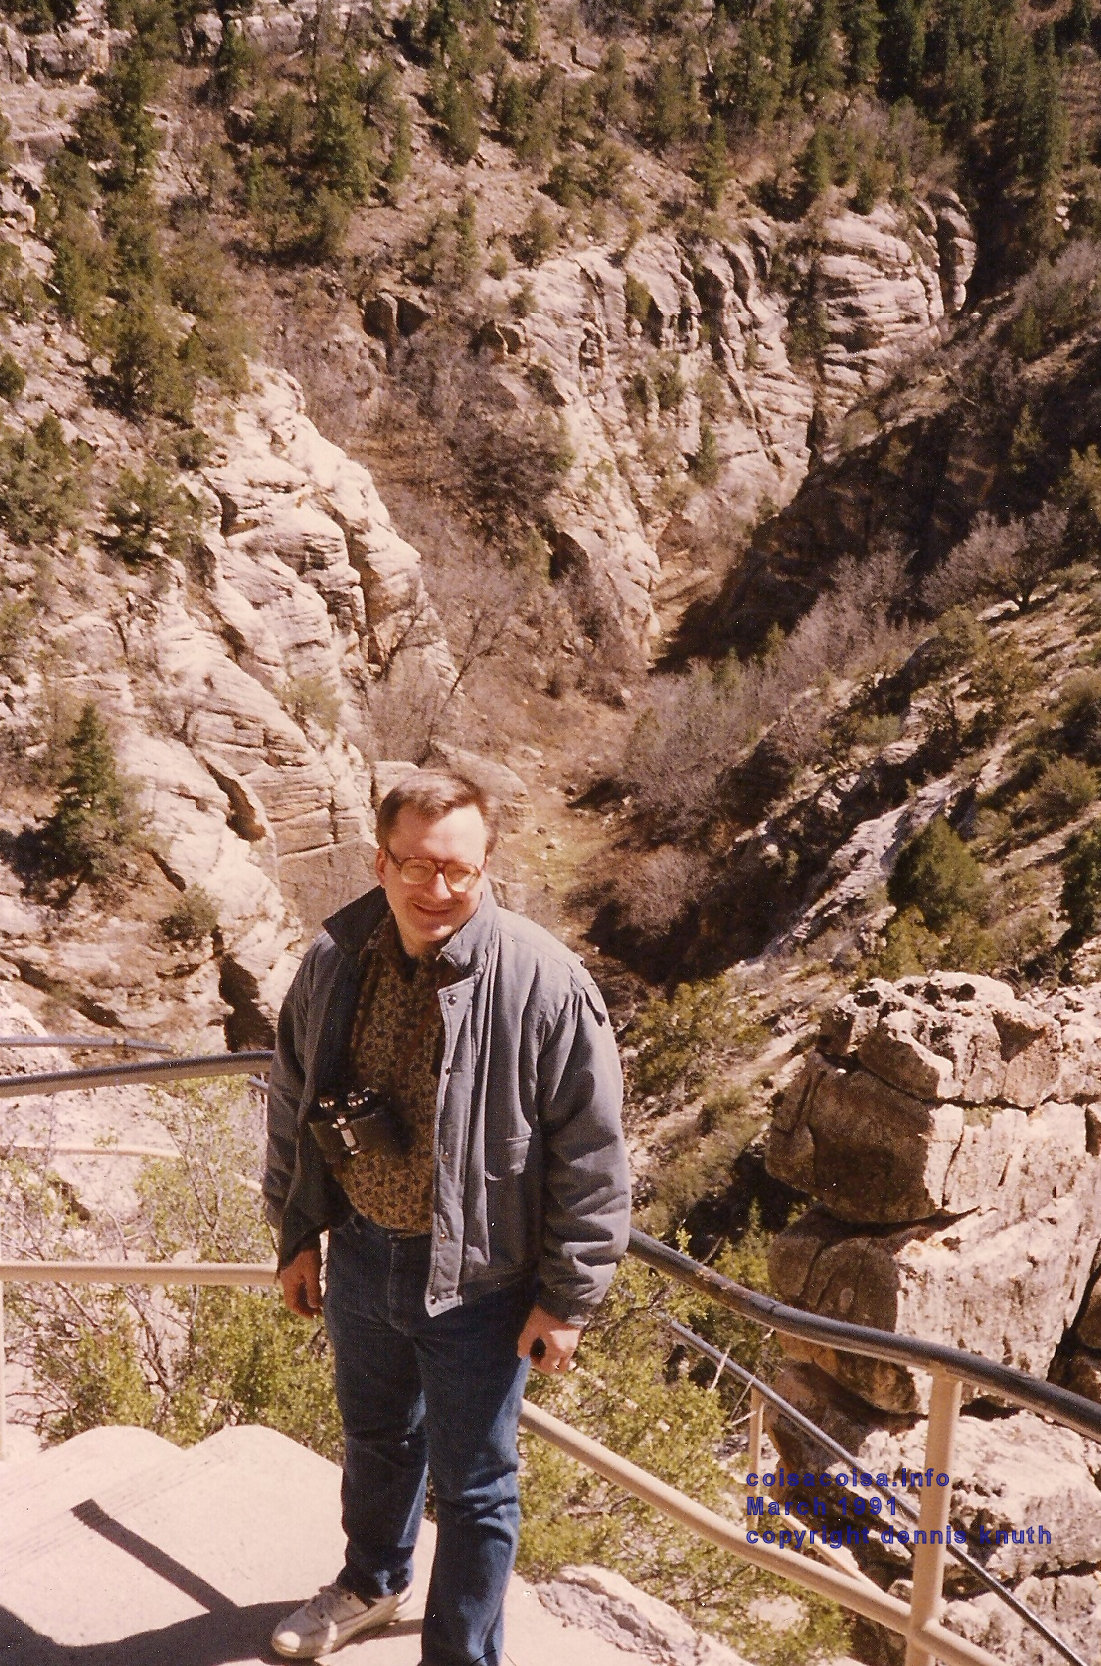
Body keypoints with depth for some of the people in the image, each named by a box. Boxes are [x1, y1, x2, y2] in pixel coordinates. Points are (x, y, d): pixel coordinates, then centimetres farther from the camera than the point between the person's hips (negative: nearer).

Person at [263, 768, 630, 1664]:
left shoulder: (543, 983, -23)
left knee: (474, 1487, 12)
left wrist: (568, 1297, -11)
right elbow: (293, 1105, 6)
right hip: (360, 1255, 5)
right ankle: (372, 1582, 57)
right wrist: (298, 1234, 10)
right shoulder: (335, 959, -8)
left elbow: (592, 1155, -16)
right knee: (376, 1436, 29)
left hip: (475, 1278, -5)